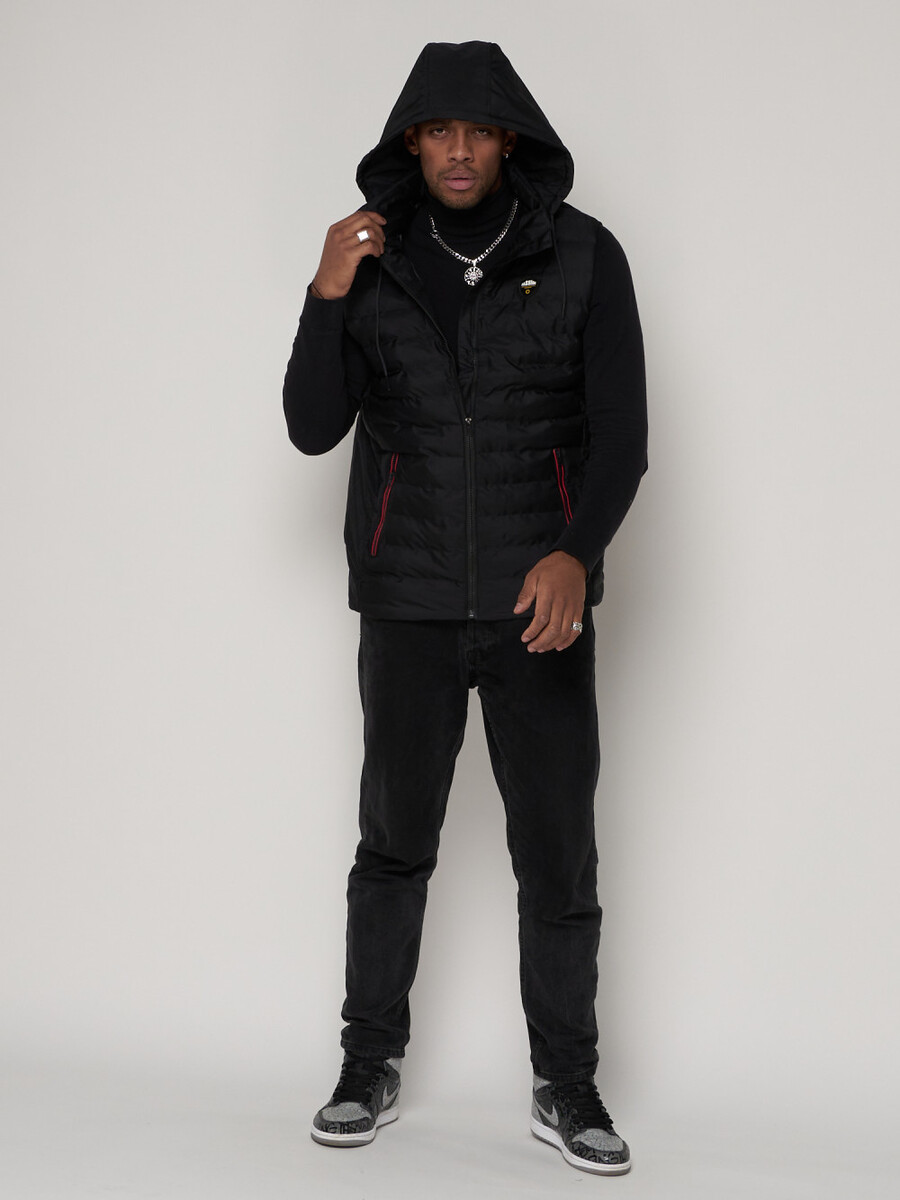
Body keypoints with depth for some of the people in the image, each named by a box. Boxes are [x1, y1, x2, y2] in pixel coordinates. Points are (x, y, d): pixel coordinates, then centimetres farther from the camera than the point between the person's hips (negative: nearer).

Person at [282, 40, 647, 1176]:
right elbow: (313, 430, 2)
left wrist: (578, 551, -15)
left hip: (540, 606, -1)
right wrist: (326, 300, -11)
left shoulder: (582, 256, 1)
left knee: (559, 852, 2)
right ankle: (370, 1068, 23)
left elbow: (620, 430, 0)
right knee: (393, 844, 8)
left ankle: (565, 1087, 16)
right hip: (407, 607, 1)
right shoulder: (374, 259, 5)